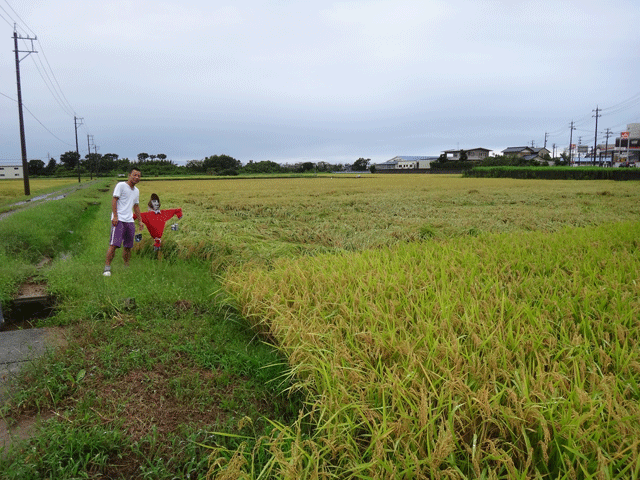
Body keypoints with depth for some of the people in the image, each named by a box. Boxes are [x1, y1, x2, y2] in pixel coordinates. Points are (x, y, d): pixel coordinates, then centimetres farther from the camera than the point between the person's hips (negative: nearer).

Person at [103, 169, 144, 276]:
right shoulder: (121, 185, -2)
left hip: (130, 221, 7)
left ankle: (126, 267, 18)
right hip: (119, 219, -7)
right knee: (114, 244, -13)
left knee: (128, 246, 8)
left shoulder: (136, 191, 19)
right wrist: (115, 216, -17)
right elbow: (114, 200, -8)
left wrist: (140, 220, 23)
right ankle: (107, 268, -9)